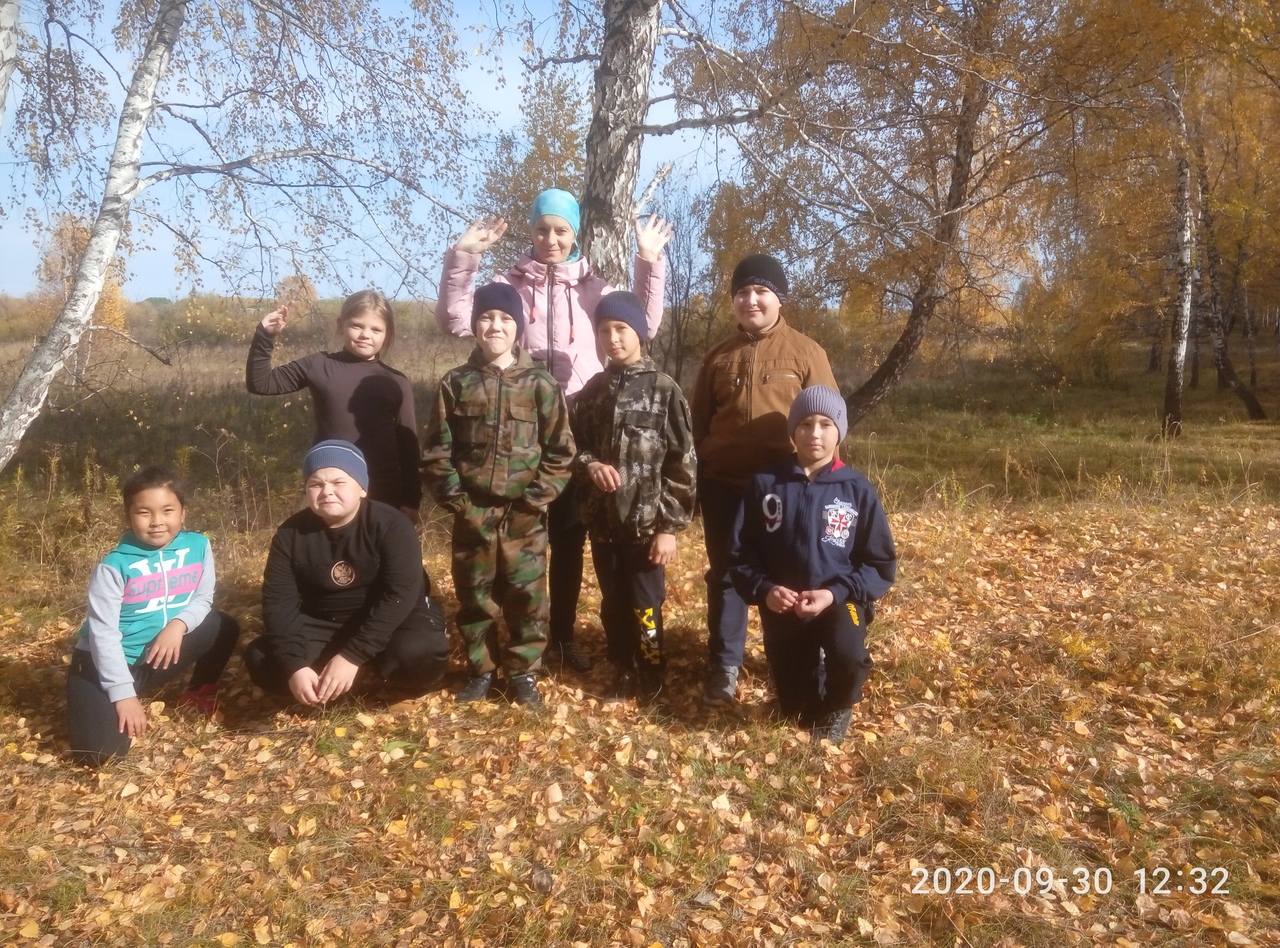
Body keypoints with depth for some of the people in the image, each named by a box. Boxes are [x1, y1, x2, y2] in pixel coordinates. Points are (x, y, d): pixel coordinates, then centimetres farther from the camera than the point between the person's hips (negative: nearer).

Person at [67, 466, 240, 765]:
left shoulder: (198, 546, -7)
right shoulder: (114, 566, -19)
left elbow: (203, 598, 2)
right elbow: (103, 633, -19)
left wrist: (179, 624, -21)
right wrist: (123, 695, -22)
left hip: (157, 657, 4)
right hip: (105, 664, -4)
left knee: (223, 627, -12)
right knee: (101, 749, -22)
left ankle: (198, 694, 13)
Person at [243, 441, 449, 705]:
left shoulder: (391, 525, -19)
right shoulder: (291, 534, -8)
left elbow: (400, 595, -26)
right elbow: (278, 602, -12)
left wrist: (352, 656, -33)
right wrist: (294, 666, -27)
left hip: (390, 621, -4)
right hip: (323, 626, 5)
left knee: (420, 652, -35)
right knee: (260, 660, -16)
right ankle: (368, 675, -10)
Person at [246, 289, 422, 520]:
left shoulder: (396, 383, 0)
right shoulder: (318, 366, 0)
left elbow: (408, 445, 2)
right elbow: (260, 383, 4)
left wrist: (411, 501, 0)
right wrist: (265, 337, -10)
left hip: (382, 497, 0)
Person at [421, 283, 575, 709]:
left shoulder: (540, 384, -1)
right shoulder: (455, 383, 3)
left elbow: (561, 451, -1)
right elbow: (435, 451, 3)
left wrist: (535, 500, -9)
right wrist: (455, 499, -6)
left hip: (524, 516, -1)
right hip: (471, 514, 1)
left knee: (526, 598, 6)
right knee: (474, 597, 11)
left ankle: (524, 670, 22)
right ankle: (481, 669, 28)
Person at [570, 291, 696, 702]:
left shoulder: (664, 390, -5)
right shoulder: (592, 390, 9)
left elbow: (682, 465, -7)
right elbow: (573, 445, 15)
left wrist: (670, 526, -11)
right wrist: (589, 465, -9)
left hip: (646, 523, -4)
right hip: (601, 521, 4)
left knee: (644, 606, 4)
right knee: (613, 604, 14)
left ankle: (650, 678, 24)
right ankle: (623, 672, 31)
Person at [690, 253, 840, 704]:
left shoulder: (806, 352, 1)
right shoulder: (718, 356, 9)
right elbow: (697, 423, 13)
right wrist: (695, 479, 9)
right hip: (723, 484, 2)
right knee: (725, 574, 8)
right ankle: (723, 668, 20)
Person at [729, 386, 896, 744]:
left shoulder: (857, 489, -7)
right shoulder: (765, 484, -5)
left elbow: (881, 564, -4)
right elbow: (740, 552, 0)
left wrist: (836, 593, -19)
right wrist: (763, 590, -17)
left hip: (839, 601, -2)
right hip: (782, 606, 2)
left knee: (848, 654, -34)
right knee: (796, 706, 10)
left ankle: (837, 708, 2)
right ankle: (814, 686, 47)